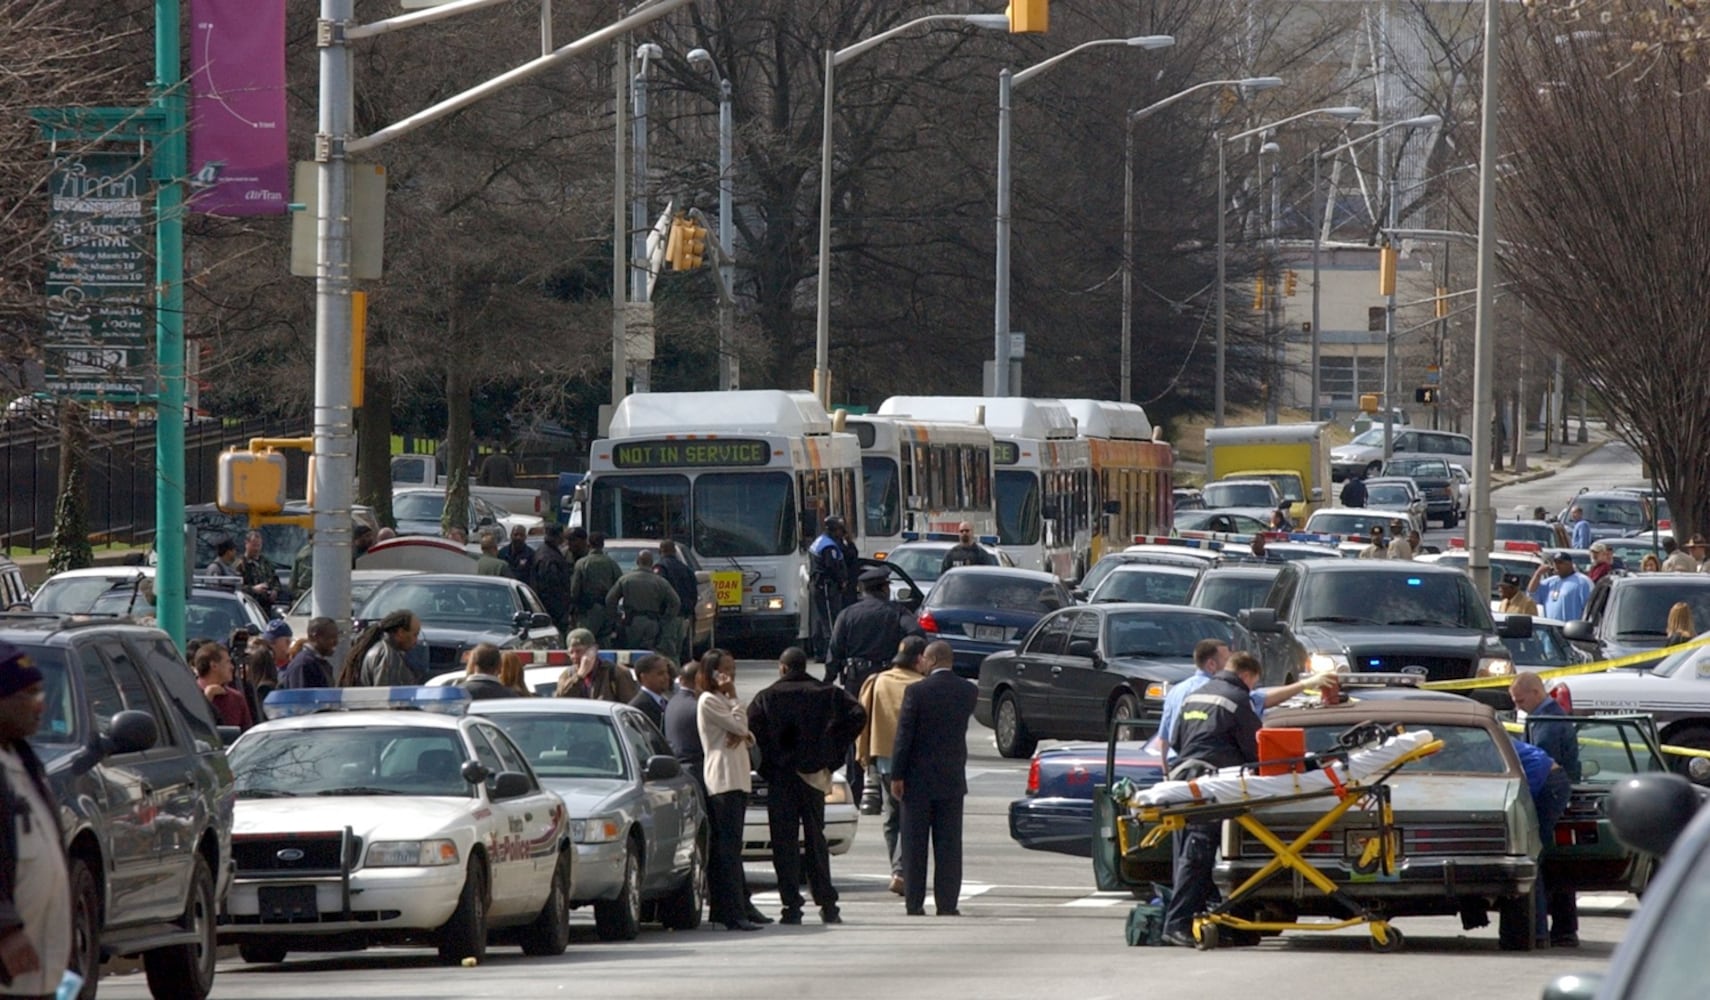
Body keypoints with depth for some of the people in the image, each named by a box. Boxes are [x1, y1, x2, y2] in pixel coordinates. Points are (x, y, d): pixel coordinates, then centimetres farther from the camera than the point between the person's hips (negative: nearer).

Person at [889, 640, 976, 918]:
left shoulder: (916, 691, -12)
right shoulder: (967, 692, -1)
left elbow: (904, 735, -12)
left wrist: (897, 775, -7)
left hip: (919, 779, -3)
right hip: (952, 780, 3)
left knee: (915, 844, 3)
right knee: (949, 844, 5)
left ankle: (914, 903, 2)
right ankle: (947, 903, 2)